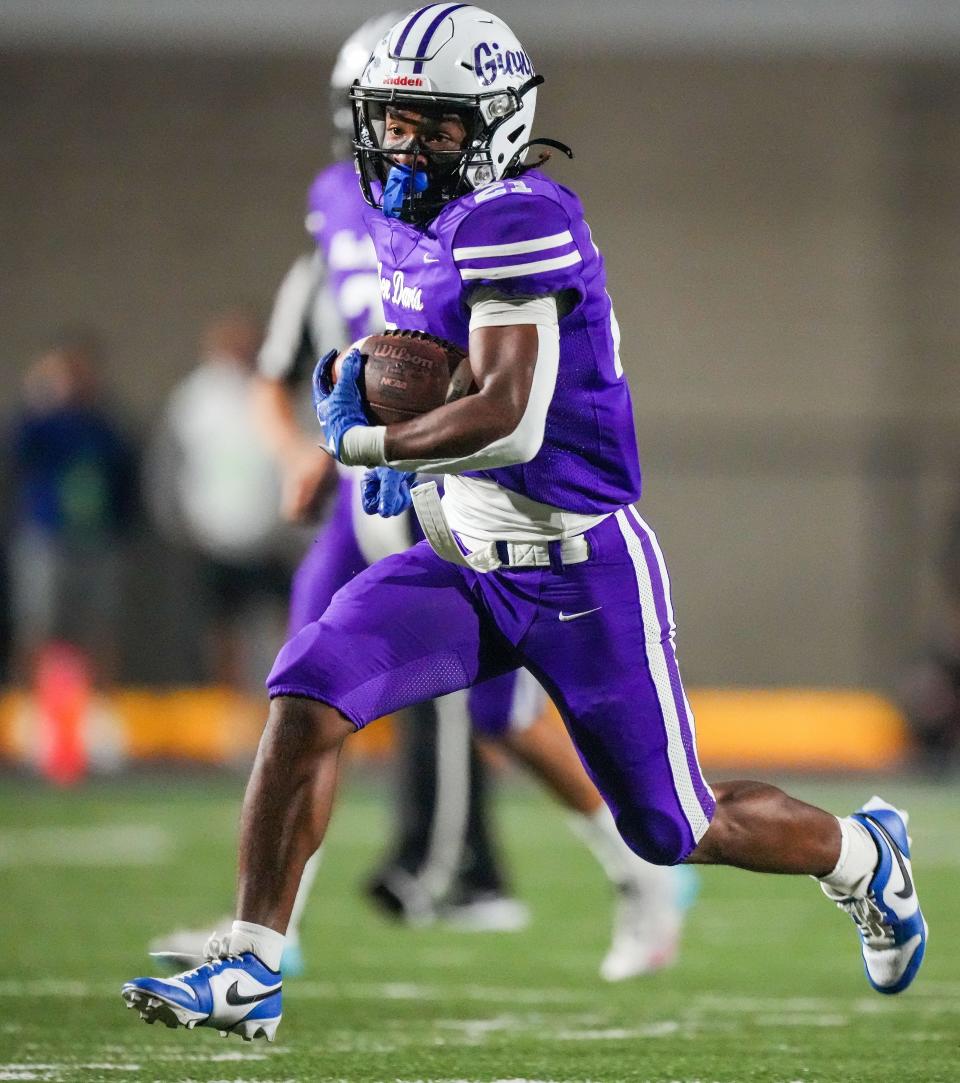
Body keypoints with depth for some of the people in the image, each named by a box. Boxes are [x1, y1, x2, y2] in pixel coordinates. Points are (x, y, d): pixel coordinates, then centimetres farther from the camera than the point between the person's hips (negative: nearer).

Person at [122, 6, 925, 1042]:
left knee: (674, 830, 6)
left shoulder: (515, 219, -21)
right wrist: (391, 421, 6)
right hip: (461, 563, 7)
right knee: (307, 697, -15)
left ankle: (862, 855, 36)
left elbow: (509, 422, -28)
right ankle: (248, 974, -13)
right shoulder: (406, 226, 6)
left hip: (582, 573, -7)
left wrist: (364, 443, -17)